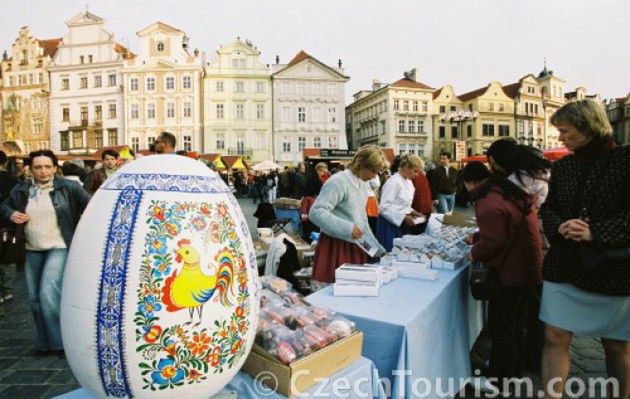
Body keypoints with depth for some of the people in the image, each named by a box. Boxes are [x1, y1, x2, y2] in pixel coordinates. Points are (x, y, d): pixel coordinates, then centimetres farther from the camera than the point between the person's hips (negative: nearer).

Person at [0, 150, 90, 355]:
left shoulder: (69, 188, -8)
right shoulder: (20, 190, 3)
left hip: (59, 248, -5)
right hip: (32, 250, 5)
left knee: (49, 294, -15)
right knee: (35, 298, 11)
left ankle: (61, 341, 1)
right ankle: (45, 343, 26)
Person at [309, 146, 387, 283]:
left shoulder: (362, 185, 12)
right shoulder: (338, 181, -15)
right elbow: (316, 212, -24)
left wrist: (379, 249, 18)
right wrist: (347, 228, -28)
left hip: (355, 248, 8)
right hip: (336, 248, -8)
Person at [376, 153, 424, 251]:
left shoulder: (409, 182, 10)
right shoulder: (394, 182, -18)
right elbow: (384, 207, -24)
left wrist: (412, 212, 5)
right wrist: (403, 218, -25)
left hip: (401, 224, 9)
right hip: (390, 224, -9)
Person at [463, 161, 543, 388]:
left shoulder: (489, 204, -24)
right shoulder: (510, 191, 8)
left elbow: (494, 241, -25)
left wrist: (475, 253, -7)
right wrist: (476, 238, 20)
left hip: (510, 273, -10)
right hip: (527, 269, 10)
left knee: (500, 328, 4)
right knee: (516, 325, 22)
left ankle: (500, 380, 18)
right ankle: (515, 371, 39)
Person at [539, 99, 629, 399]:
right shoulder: (562, 166, 8)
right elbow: (548, 208, 9)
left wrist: (595, 233, -23)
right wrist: (560, 226, -11)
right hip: (564, 265, 4)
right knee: (555, 338, 1)